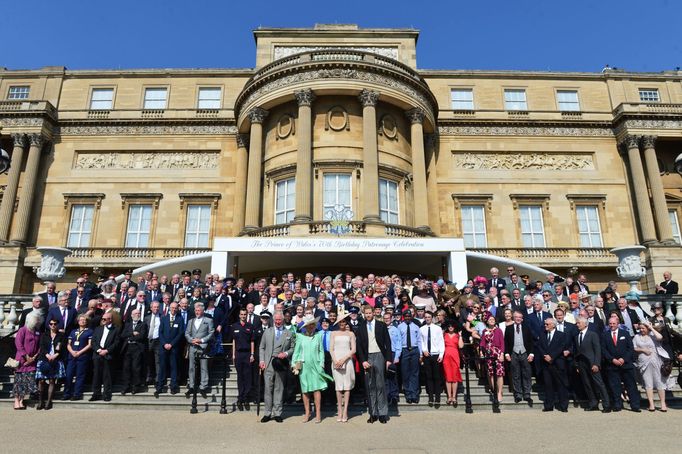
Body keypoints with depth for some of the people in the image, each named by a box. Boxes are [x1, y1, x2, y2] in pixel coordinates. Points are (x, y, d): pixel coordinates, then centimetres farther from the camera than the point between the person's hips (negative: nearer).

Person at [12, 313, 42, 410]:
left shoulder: (38, 332, 11)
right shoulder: (22, 330, -5)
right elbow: (18, 344, -11)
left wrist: (35, 356, -3)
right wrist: (26, 357, -12)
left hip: (32, 360, 4)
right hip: (22, 360, -4)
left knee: (29, 381, 1)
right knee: (19, 380, 0)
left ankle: (21, 401, 11)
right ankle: (16, 401, 9)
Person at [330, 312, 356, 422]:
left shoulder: (350, 334, 10)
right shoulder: (334, 333, 12)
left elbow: (353, 349, 3)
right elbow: (331, 349, 6)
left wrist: (343, 359, -9)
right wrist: (335, 361, -9)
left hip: (347, 360, 0)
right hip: (336, 361, 0)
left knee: (347, 385, -3)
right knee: (338, 385, -2)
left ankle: (345, 411, 1)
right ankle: (339, 410, 3)